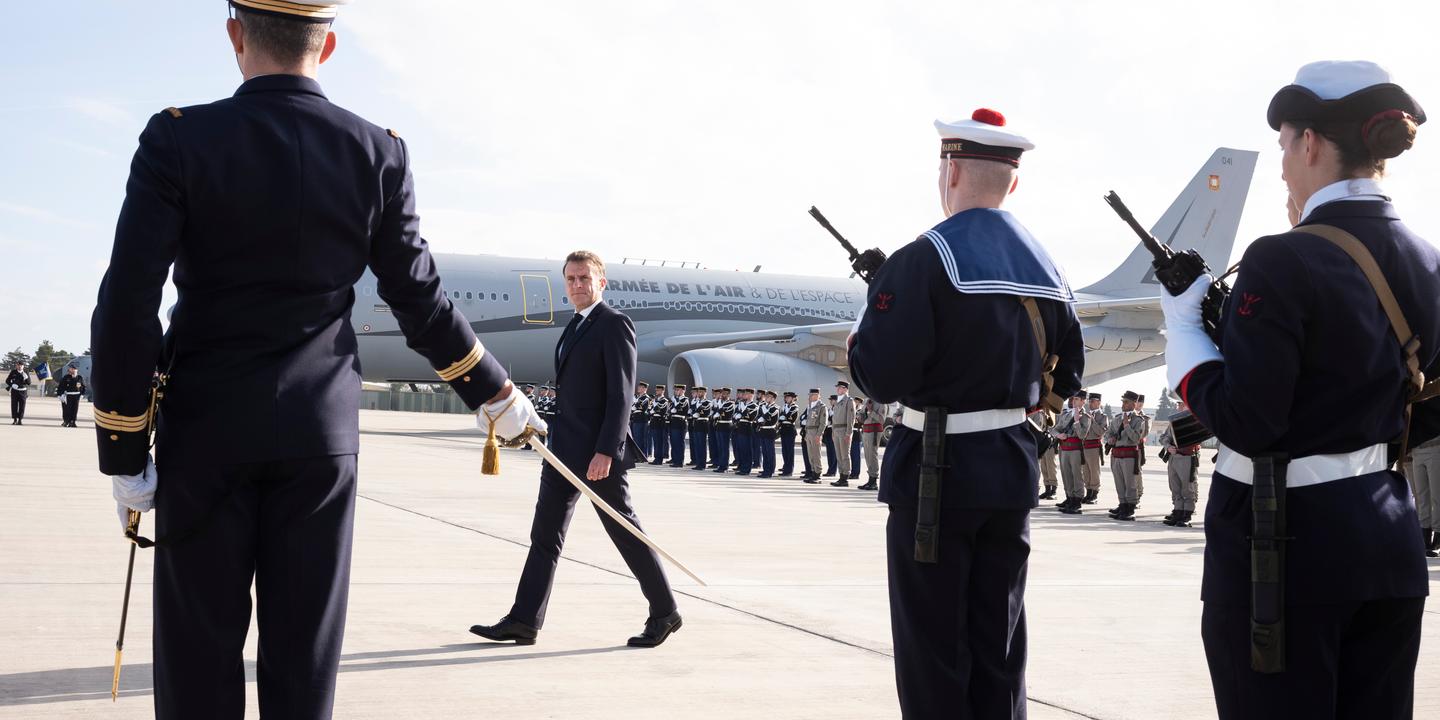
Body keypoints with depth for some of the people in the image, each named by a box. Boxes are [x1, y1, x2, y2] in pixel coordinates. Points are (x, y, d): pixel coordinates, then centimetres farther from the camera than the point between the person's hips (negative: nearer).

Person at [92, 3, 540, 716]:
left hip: (206, 430, -2)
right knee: (303, 655, 7)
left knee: (200, 658, 6)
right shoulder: (378, 153, -1)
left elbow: (127, 307, -11)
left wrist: (123, 453, -4)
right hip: (321, 433, 2)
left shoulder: (178, 139, -8)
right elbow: (420, 302, 4)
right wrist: (497, 394, 19)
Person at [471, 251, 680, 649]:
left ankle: (664, 613, 14)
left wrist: (606, 451, -23)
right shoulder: (575, 327, 17)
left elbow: (621, 394, -17)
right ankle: (524, 621, 5)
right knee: (545, 533, 5)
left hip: (600, 451, -9)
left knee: (625, 532, 0)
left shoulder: (614, 324, -10)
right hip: (566, 450, 9)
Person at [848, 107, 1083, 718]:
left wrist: (860, 337, 0)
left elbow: (881, 378, -19)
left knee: (933, 646, 2)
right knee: (999, 643, 14)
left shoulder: (925, 259, -15)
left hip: (936, 472, -6)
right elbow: (1066, 374, 14)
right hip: (1014, 470, 7)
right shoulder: (1044, 266, 7)